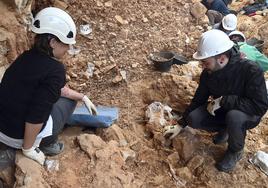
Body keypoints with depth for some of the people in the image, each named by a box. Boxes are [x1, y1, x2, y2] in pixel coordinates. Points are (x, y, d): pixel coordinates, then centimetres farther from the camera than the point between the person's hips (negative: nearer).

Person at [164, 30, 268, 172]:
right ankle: (225, 129, 10)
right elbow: (198, 99, -3)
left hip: (247, 114, -4)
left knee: (233, 116, -38)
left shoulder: (251, 71, -31)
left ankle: (236, 151, -7)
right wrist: (180, 125, -2)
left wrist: (223, 100, -35)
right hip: (222, 111, 5)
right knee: (193, 119, -18)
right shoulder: (208, 73, -14)